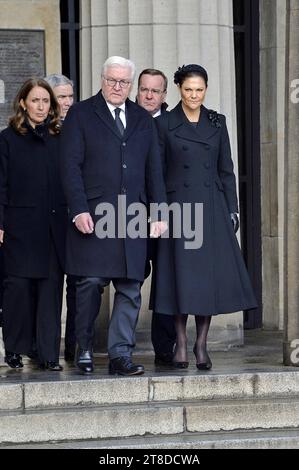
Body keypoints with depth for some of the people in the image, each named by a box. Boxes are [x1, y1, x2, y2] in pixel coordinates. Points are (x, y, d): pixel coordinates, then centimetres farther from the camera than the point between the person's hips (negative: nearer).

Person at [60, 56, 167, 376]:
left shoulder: (143, 119, 17)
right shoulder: (81, 114, 5)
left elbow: (154, 170, 16)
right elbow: (71, 165, -2)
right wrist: (79, 210, -12)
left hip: (133, 217, 4)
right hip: (92, 216, -3)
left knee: (130, 288, -1)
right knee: (91, 283, -3)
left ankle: (120, 355, 2)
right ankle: (84, 349, 12)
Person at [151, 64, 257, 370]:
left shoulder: (217, 123, 9)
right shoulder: (164, 124, 2)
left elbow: (226, 169, 11)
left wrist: (232, 210, 5)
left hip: (212, 209, 2)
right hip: (179, 205, -2)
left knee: (211, 275, -1)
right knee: (182, 275, -3)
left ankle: (201, 344, 7)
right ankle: (181, 343, 7)